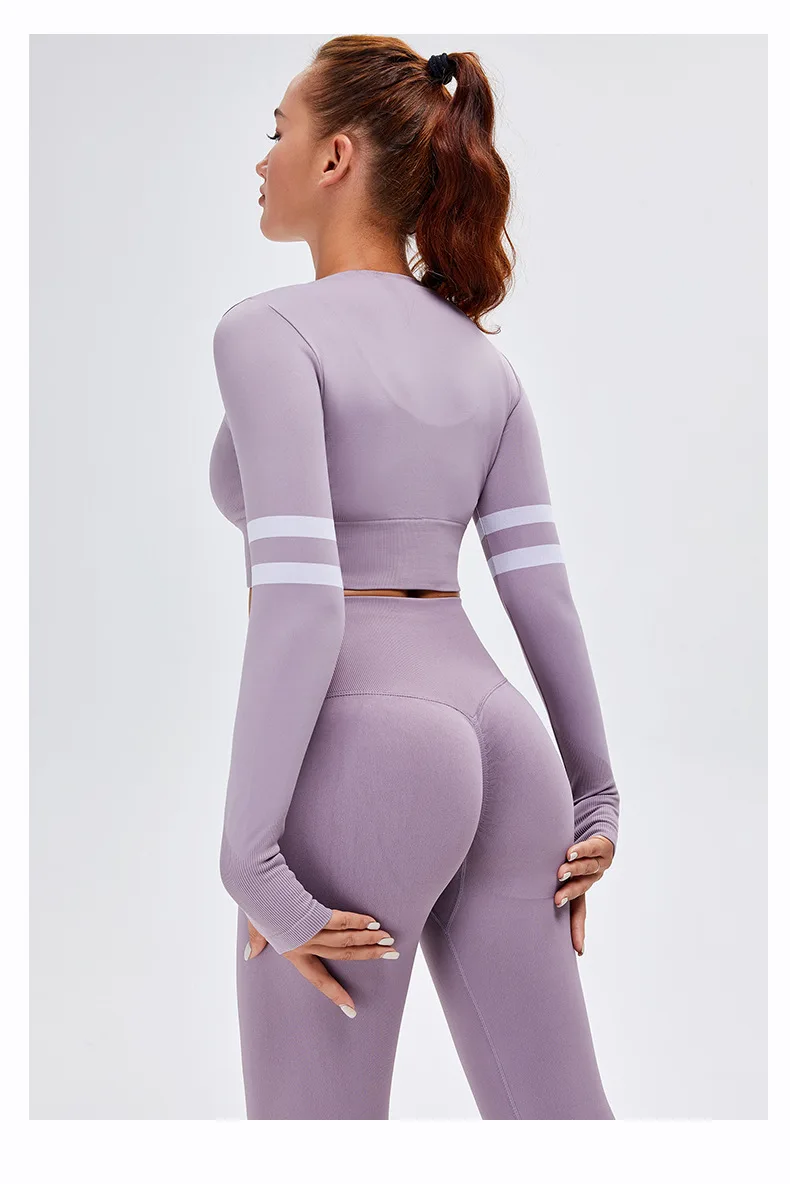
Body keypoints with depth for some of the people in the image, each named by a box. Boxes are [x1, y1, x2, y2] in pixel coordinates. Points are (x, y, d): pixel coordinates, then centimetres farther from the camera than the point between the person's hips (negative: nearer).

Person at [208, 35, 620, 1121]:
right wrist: (596, 802, 15)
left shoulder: (267, 332, -9)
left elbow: (299, 603, -19)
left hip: (358, 773, -7)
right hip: (495, 758, 7)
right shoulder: (481, 361, 13)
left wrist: (250, 866, -17)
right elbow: (543, 590, 11)